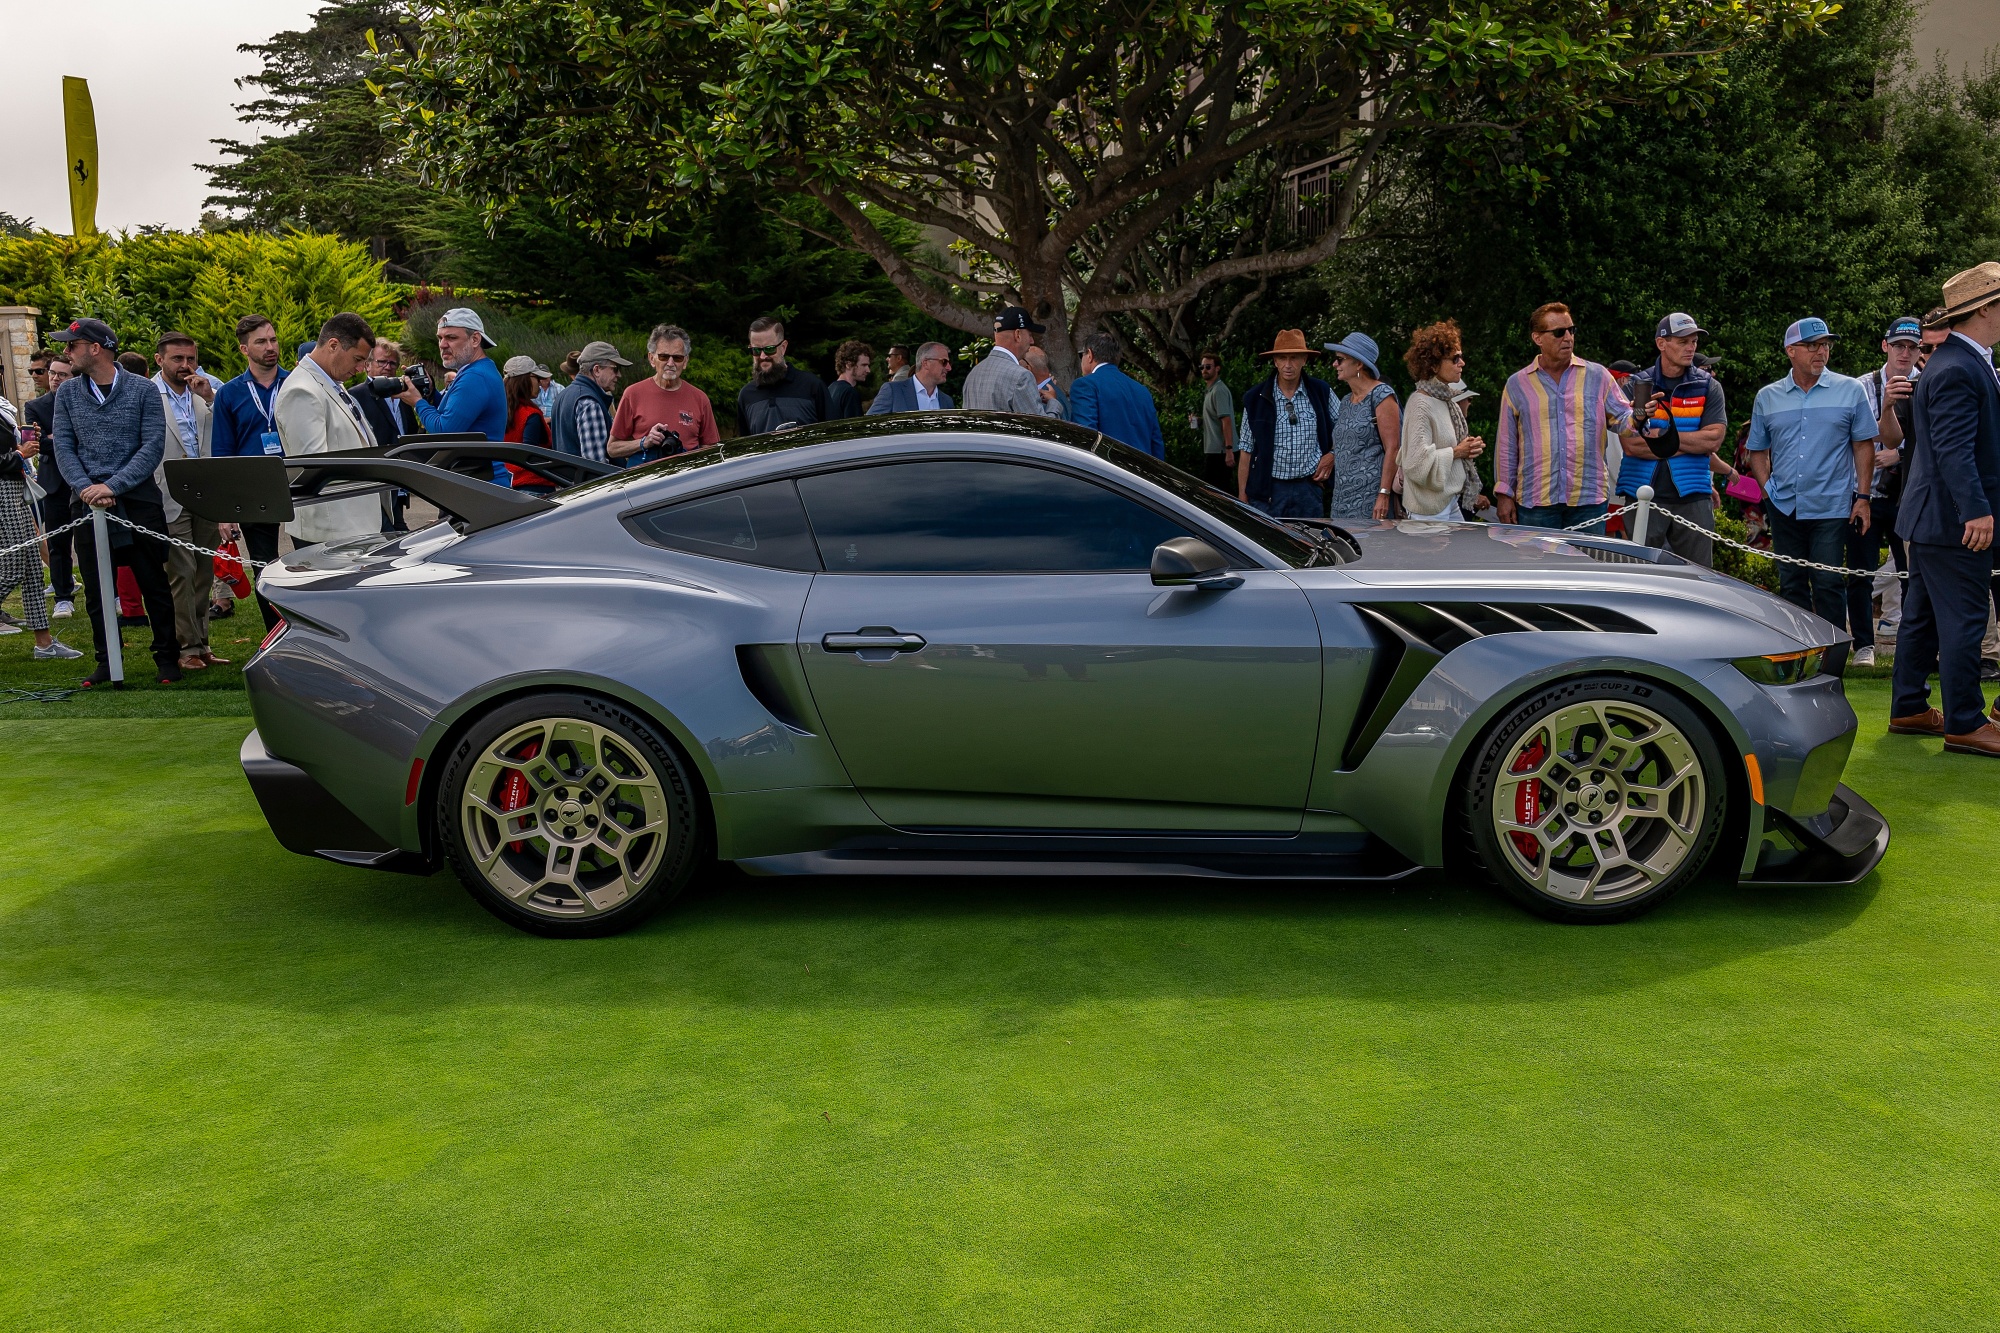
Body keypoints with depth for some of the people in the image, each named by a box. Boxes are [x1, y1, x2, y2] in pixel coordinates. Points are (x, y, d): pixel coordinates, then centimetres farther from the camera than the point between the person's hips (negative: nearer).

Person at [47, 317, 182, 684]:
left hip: (138, 502, -3)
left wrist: (112, 485, -16)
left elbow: (153, 446, -8)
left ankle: (167, 657, 12)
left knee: (154, 585, 2)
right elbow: (64, 448, 4)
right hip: (86, 504, 3)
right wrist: (86, 488, -13)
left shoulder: (142, 389, -2)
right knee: (96, 590, 7)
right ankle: (106, 662, 17)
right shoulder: (67, 393, 8)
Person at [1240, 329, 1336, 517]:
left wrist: (1332, 454, 1)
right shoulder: (1255, 398, 1)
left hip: (1308, 488, 1)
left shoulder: (1322, 392, 4)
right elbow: (1246, 452, 3)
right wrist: (1242, 497, 0)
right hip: (1268, 491, -1)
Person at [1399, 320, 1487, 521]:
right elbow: (1417, 462, -23)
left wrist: (1469, 448, 4)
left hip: (1451, 502, 9)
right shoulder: (1421, 404, -16)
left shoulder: (1448, 400, 10)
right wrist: (1456, 452, -13)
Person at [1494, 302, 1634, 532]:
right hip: (1535, 502, 0)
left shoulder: (1597, 376, 8)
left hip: (1589, 499, 1)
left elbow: (1622, 417, 6)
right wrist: (1504, 493, 5)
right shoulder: (1517, 384, 7)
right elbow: (1506, 445, 9)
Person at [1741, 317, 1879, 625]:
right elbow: (1756, 450, 14)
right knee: (1791, 587, 9)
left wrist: (1862, 497, -4)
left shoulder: (1850, 390, 2)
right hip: (1784, 507, 3)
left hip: (1832, 506, -3)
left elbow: (1864, 445, 2)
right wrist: (1767, 489, 2)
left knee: (1828, 585, -4)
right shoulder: (1767, 397, 7)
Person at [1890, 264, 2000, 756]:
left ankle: (1909, 709, 23)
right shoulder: (1957, 370, -18)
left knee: (1923, 618, 15)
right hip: (1953, 519, -11)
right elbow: (1953, 448, -25)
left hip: (1933, 516, 11)